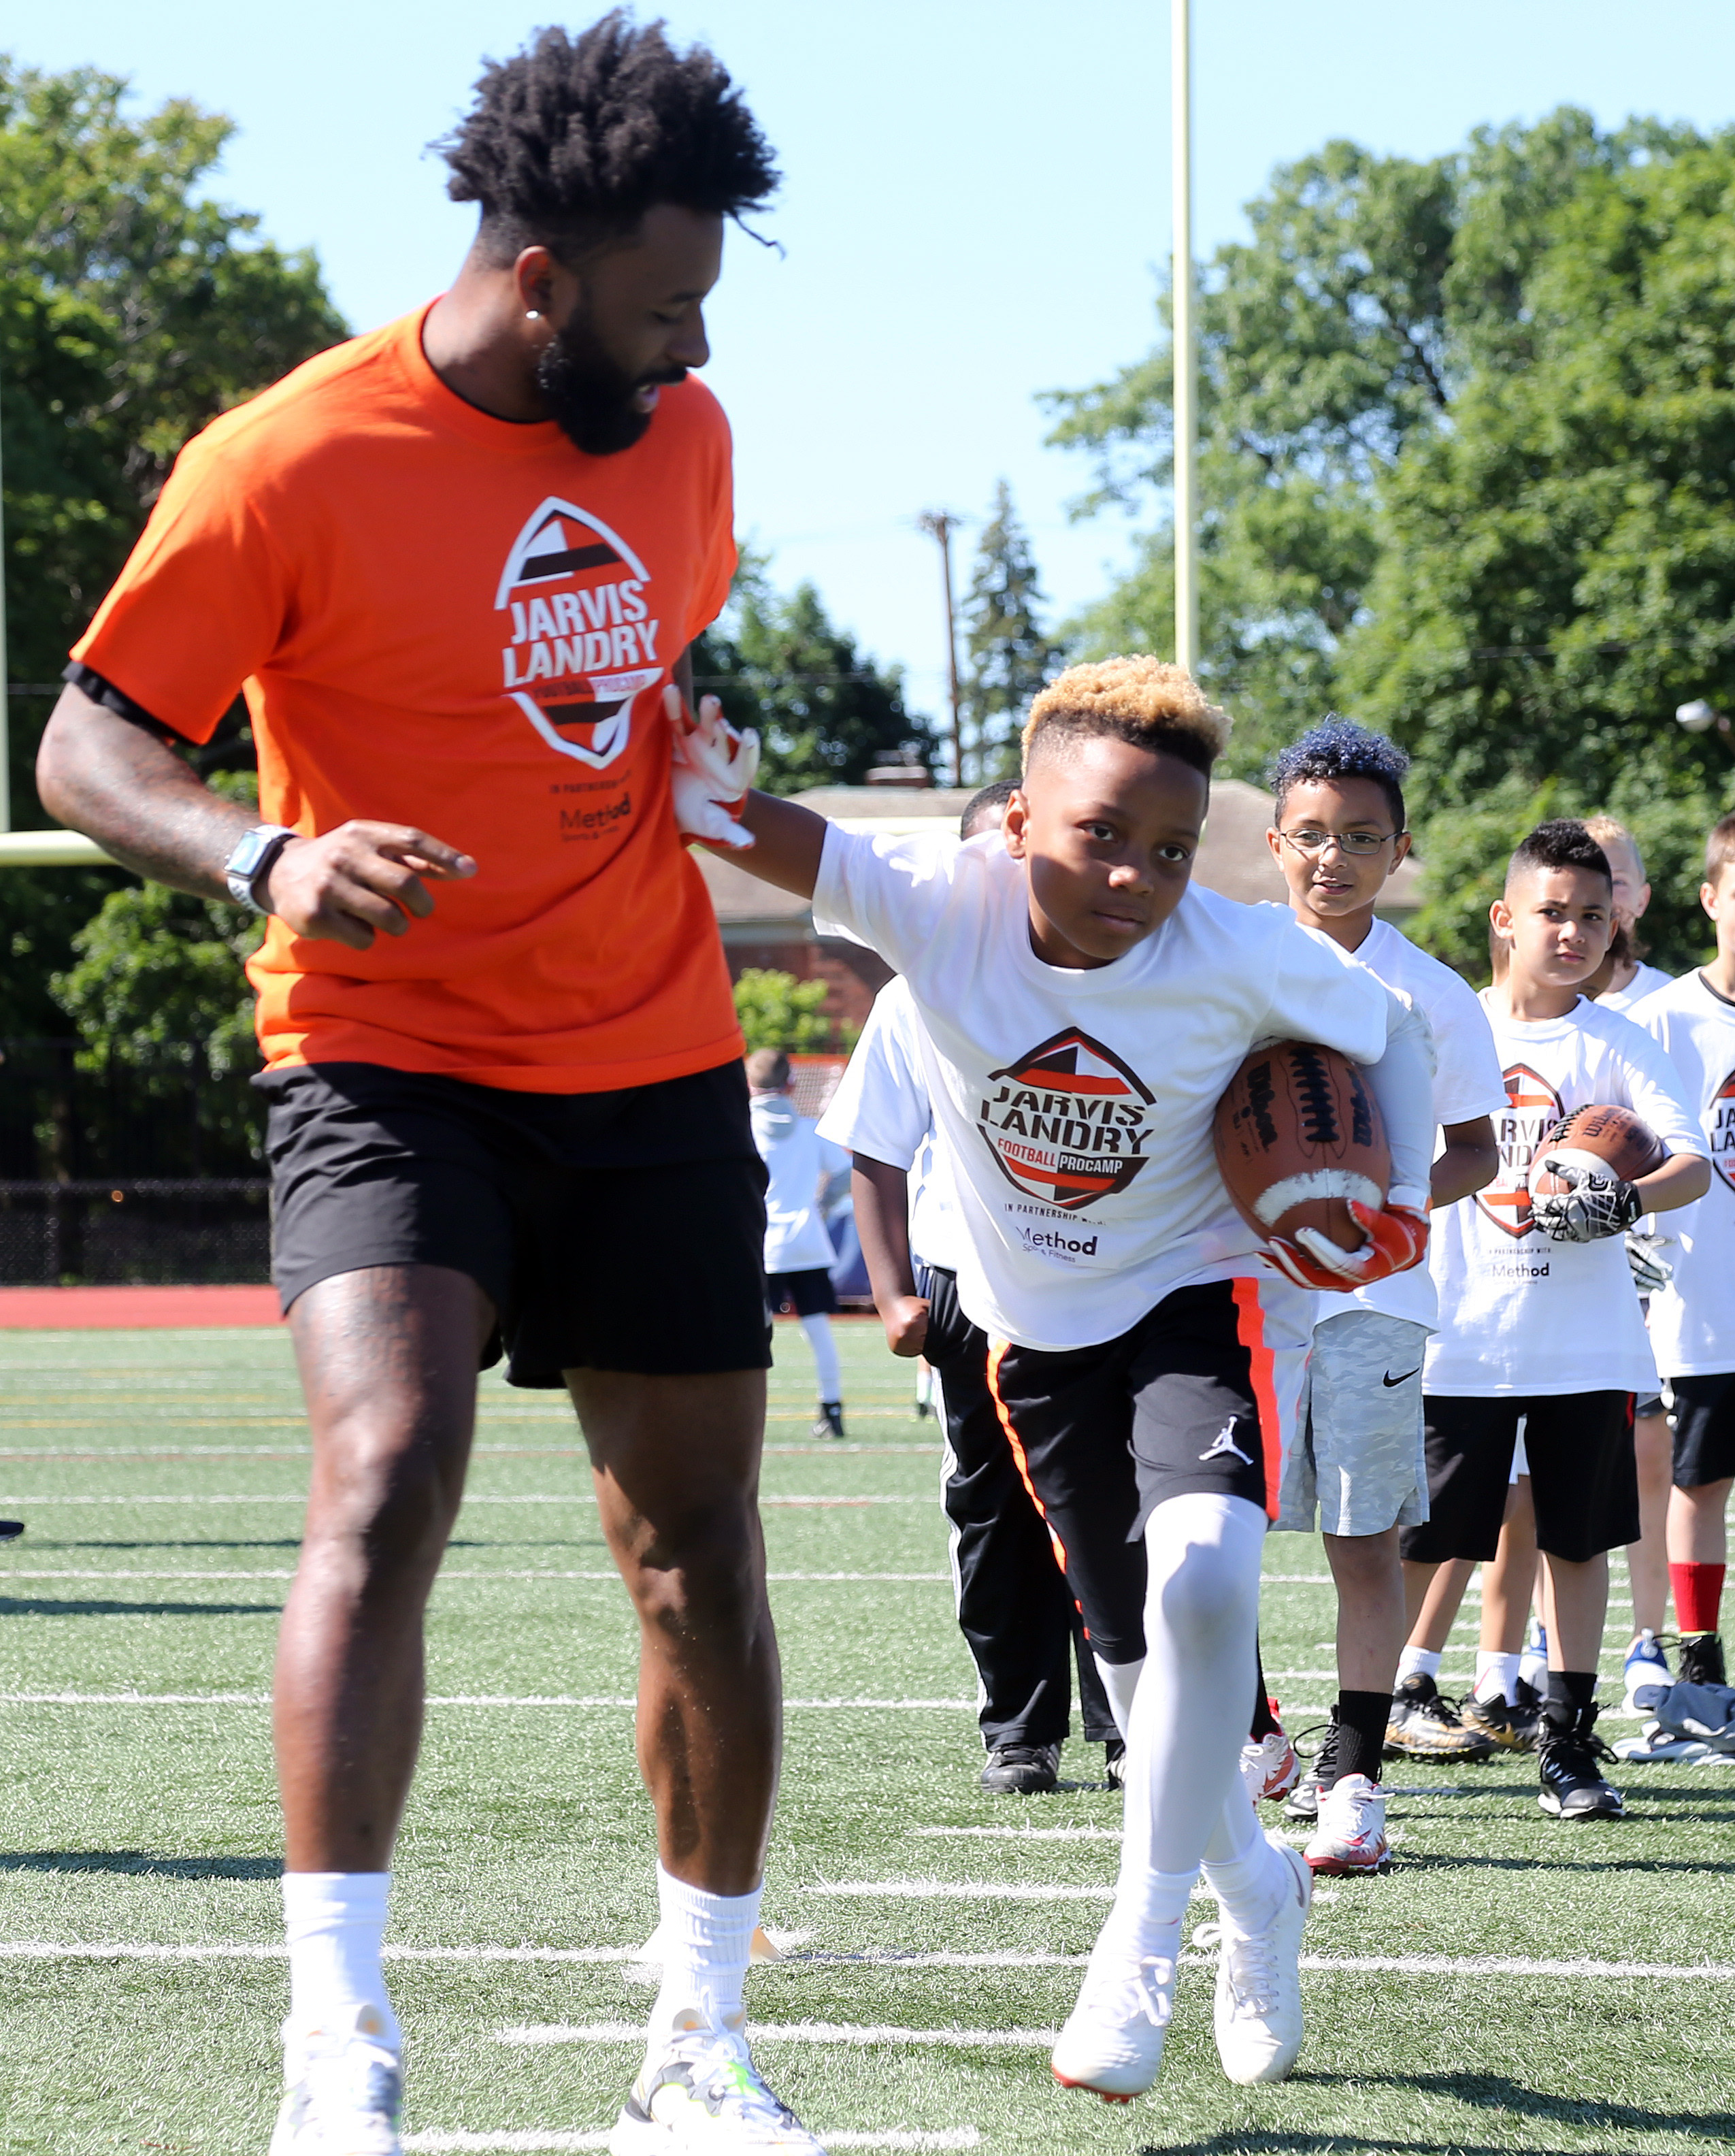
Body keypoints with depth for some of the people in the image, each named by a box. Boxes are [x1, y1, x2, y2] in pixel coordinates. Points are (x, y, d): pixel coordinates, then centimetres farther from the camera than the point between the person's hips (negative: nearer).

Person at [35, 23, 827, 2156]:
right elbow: (84, 744, -12)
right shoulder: (292, 463, -14)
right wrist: (265, 856, -30)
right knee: (387, 1476, -25)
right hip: (390, 1066, -6)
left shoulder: (682, 438, 6)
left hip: (657, 1072, 6)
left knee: (698, 1552, 7)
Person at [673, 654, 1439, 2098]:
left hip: (1205, 1293, -3)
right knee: (1137, 1656, 12)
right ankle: (1255, 1887, 41)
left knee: (1201, 1580, -29)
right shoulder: (945, 907, -21)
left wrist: (1402, 1204, -16)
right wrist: (709, 789, -52)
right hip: (1041, 1324, 3)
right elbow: (791, 844, -30)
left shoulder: (1239, 959, -22)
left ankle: (1142, 1950, -16)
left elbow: (1390, 1030, -4)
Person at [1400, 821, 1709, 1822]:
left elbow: (1695, 1161, -8)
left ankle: (1569, 1742, 15)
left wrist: (1624, 1201, -27)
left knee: (1578, 1539, 5)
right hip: (1458, 1340, 0)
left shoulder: (1618, 1042, 2)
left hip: (1586, 1341, 0)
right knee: (1410, 1543, 0)